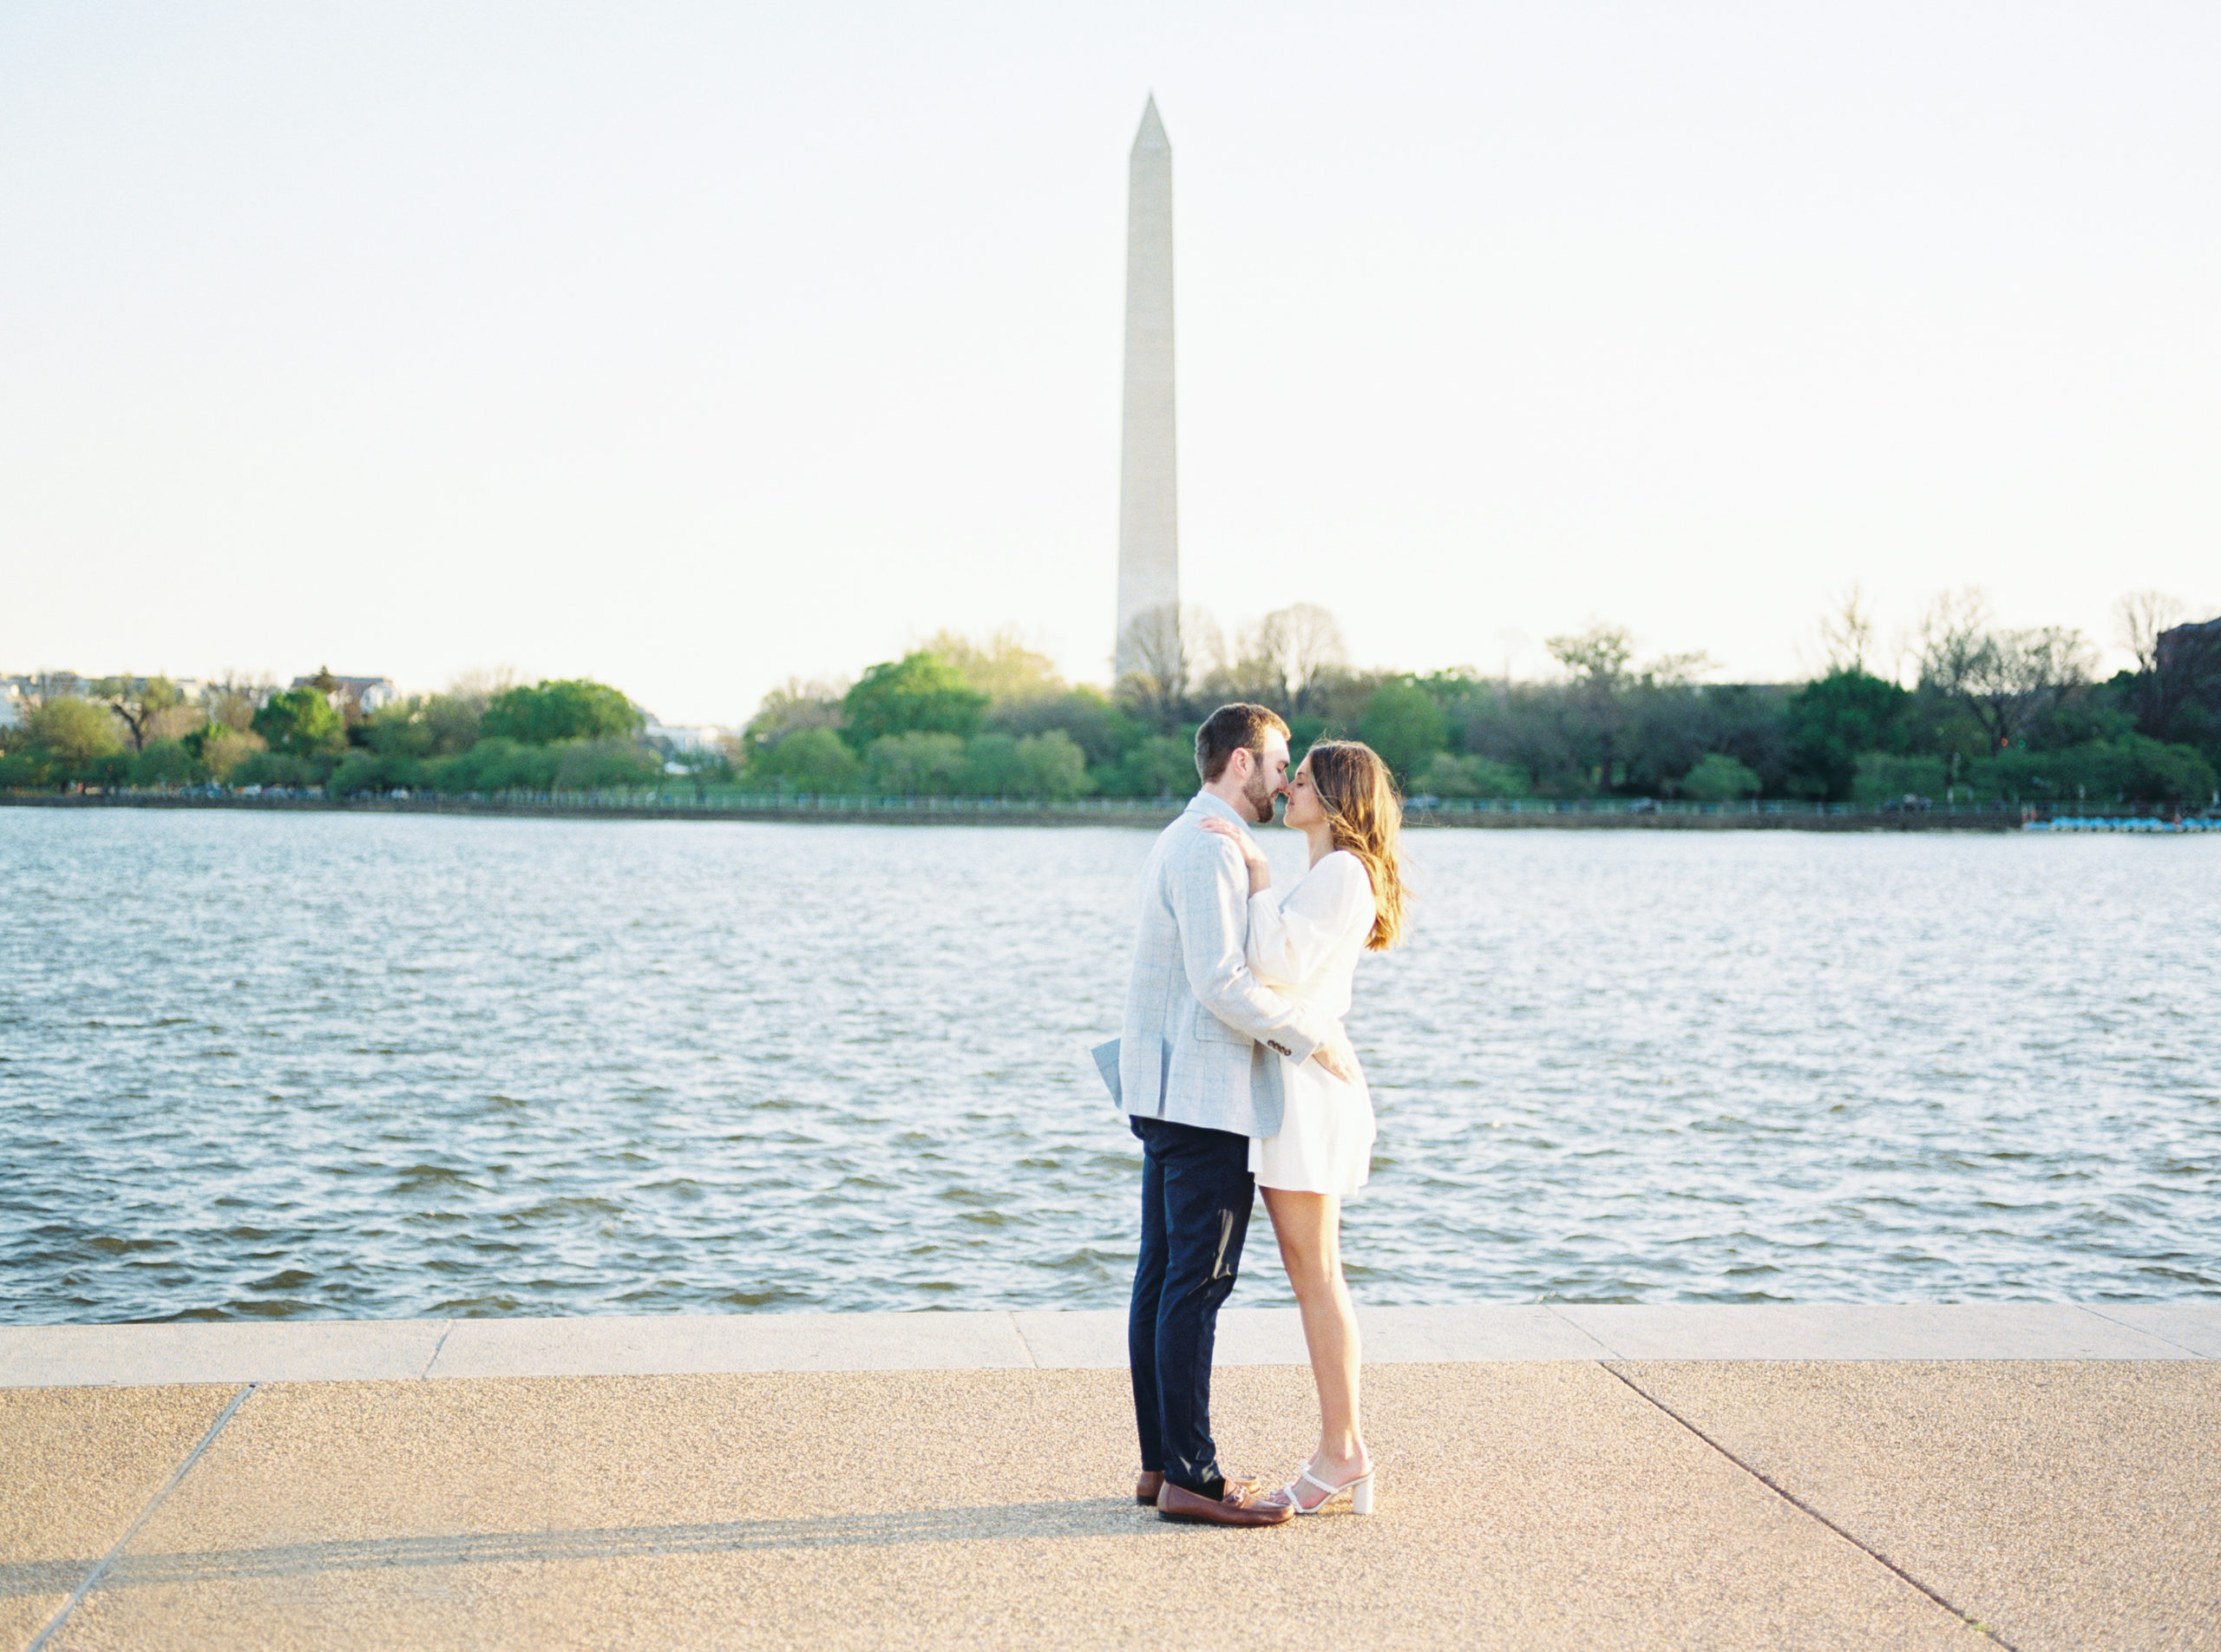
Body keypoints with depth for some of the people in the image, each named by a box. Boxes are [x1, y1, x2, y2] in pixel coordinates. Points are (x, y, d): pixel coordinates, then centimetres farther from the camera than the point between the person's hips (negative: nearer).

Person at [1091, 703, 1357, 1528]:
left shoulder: (1183, 841, 18)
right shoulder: (1209, 847, -15)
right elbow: (1221, 983, -23)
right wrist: (1315, 1036, -14)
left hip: (1172, 1094, 10)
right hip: (1208, 1096, -10)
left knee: (1164, 1276, 10)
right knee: (1198, 1282, -7)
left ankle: (1163, 1461, 16)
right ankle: (1191, 1477, -3)